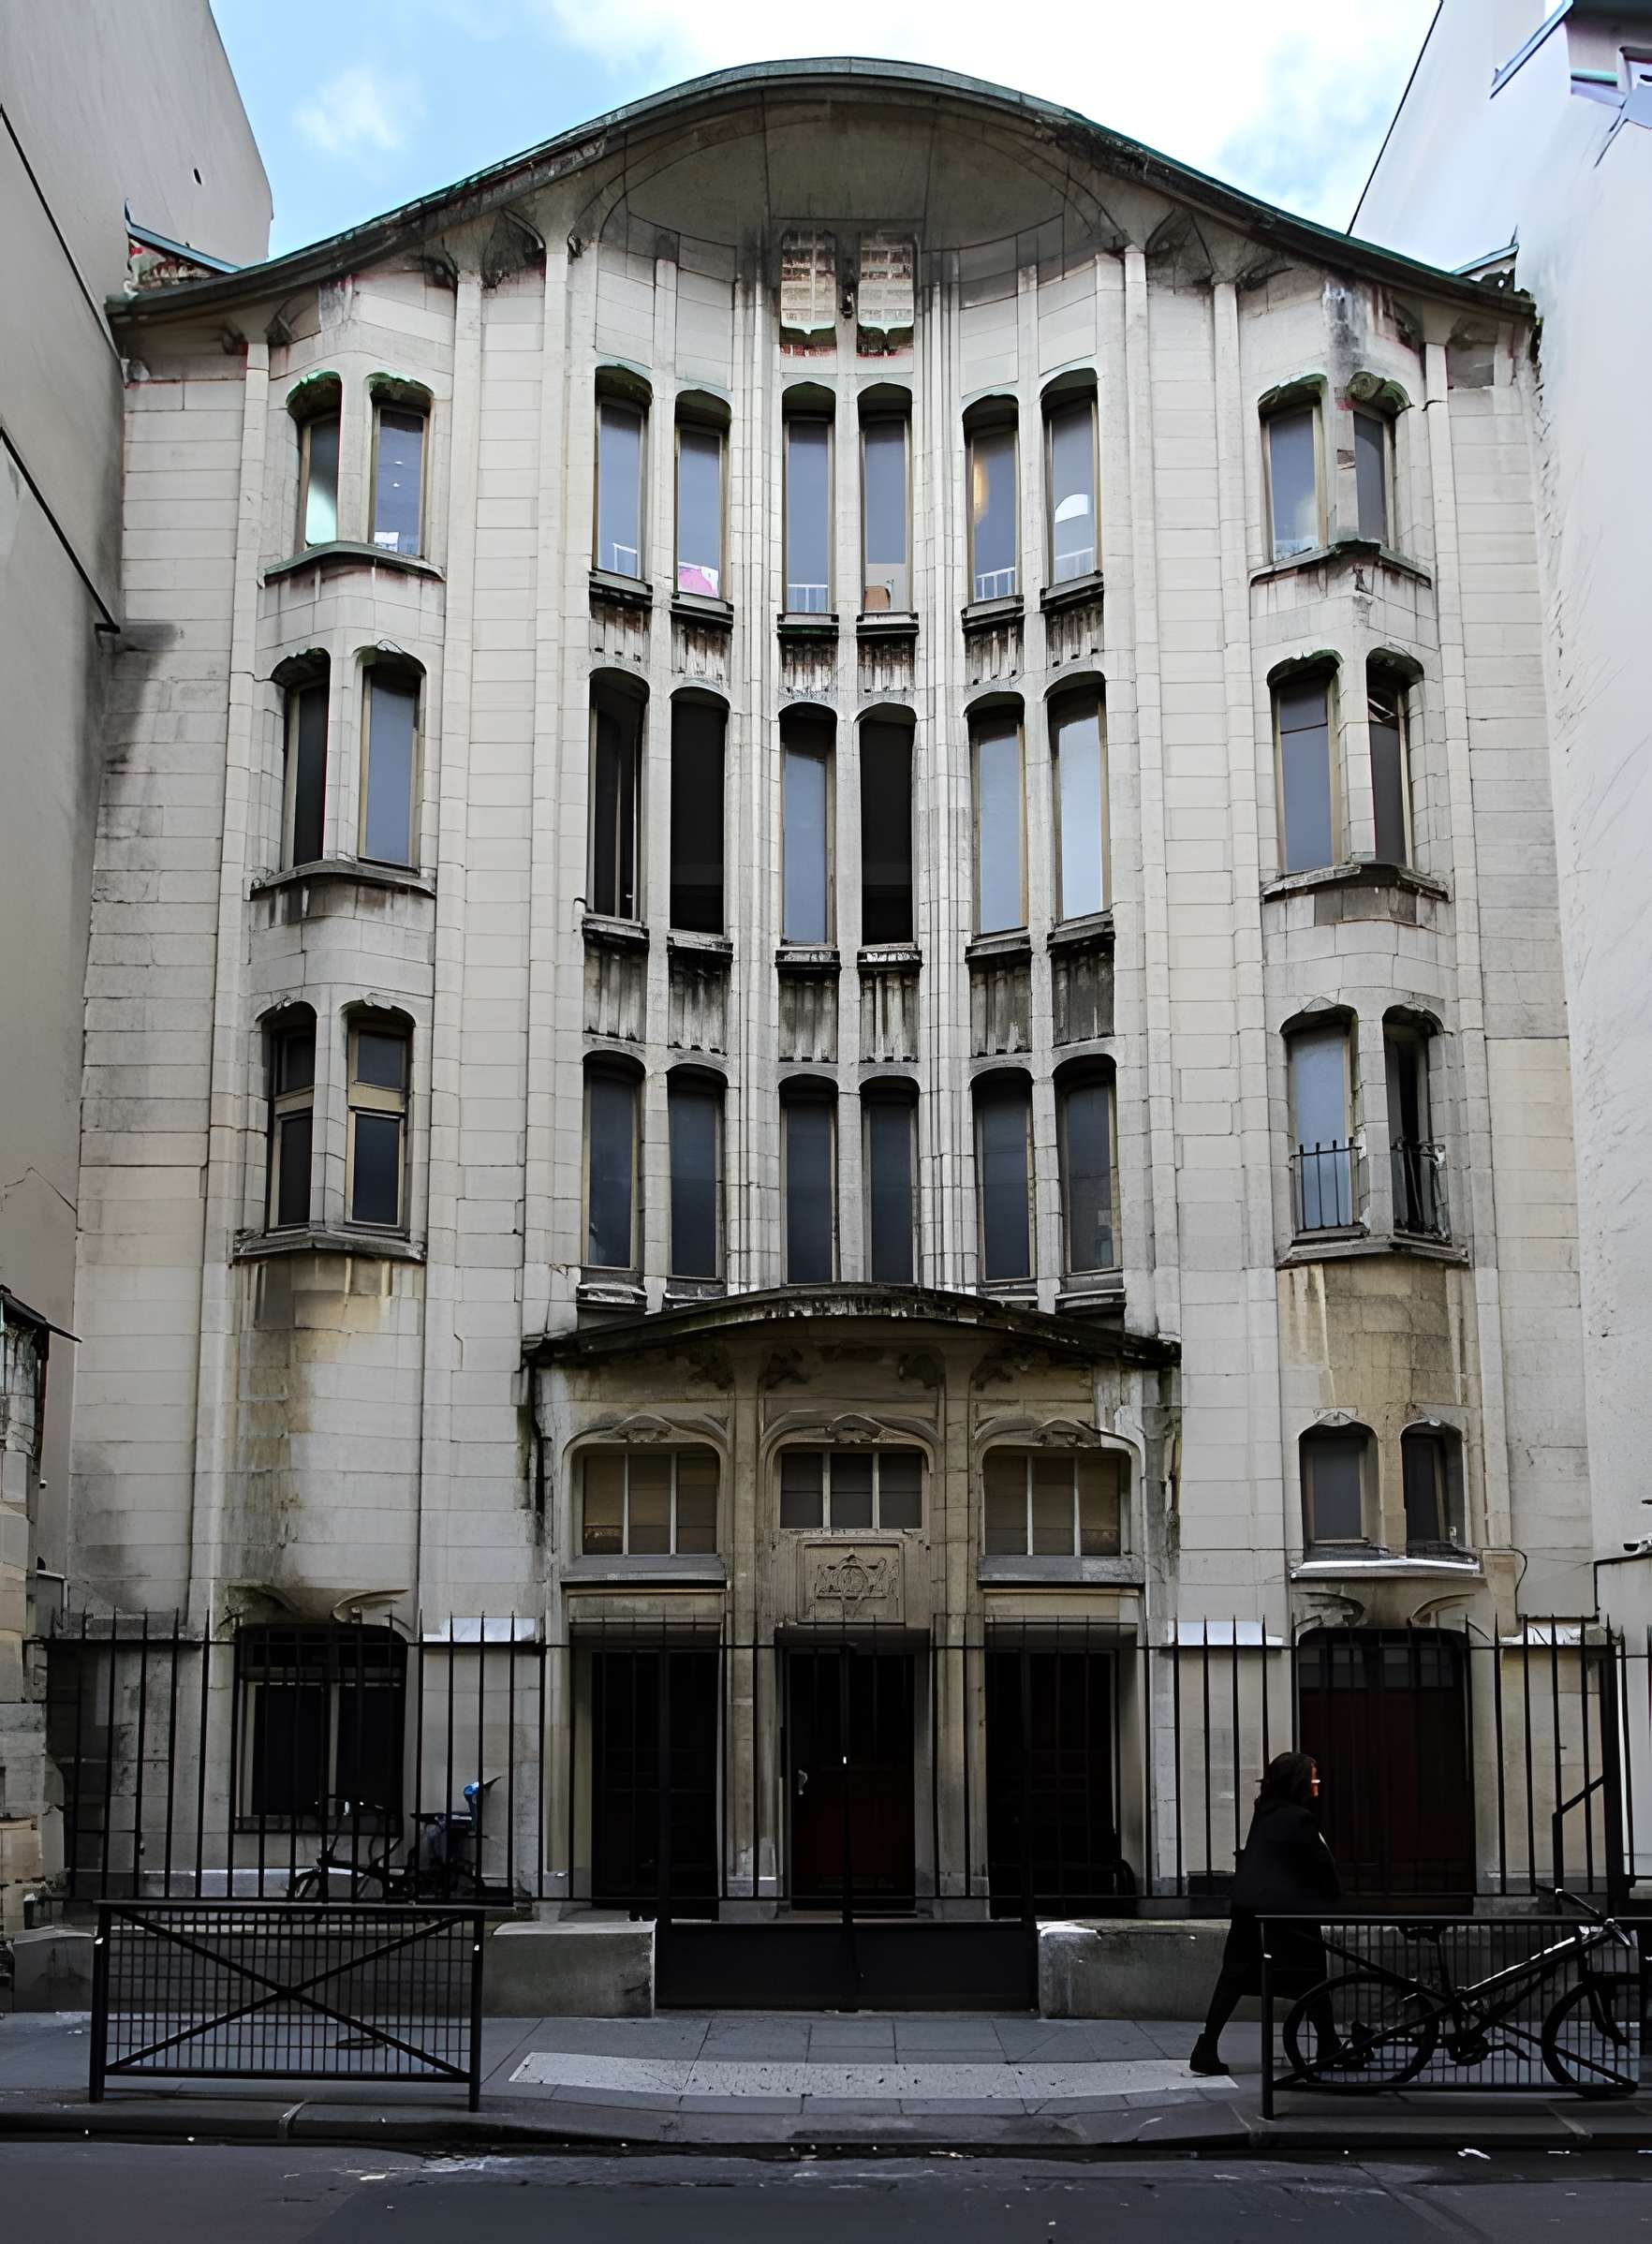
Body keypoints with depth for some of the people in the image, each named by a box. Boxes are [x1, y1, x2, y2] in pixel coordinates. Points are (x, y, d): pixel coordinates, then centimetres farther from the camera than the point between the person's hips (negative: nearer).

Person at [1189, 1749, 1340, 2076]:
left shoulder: (1264, 1813, 13)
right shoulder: (1300, 1819, -9)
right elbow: (1322, 1866, -5)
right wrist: (1336, 1899, 13)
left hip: (1247, 1907, 7)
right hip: (1288, 1910, -7)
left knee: (1235, 1975, 4)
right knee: (1312, 1979, 7)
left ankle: (1206, 2050, -2)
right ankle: (1328, 2048, 13)